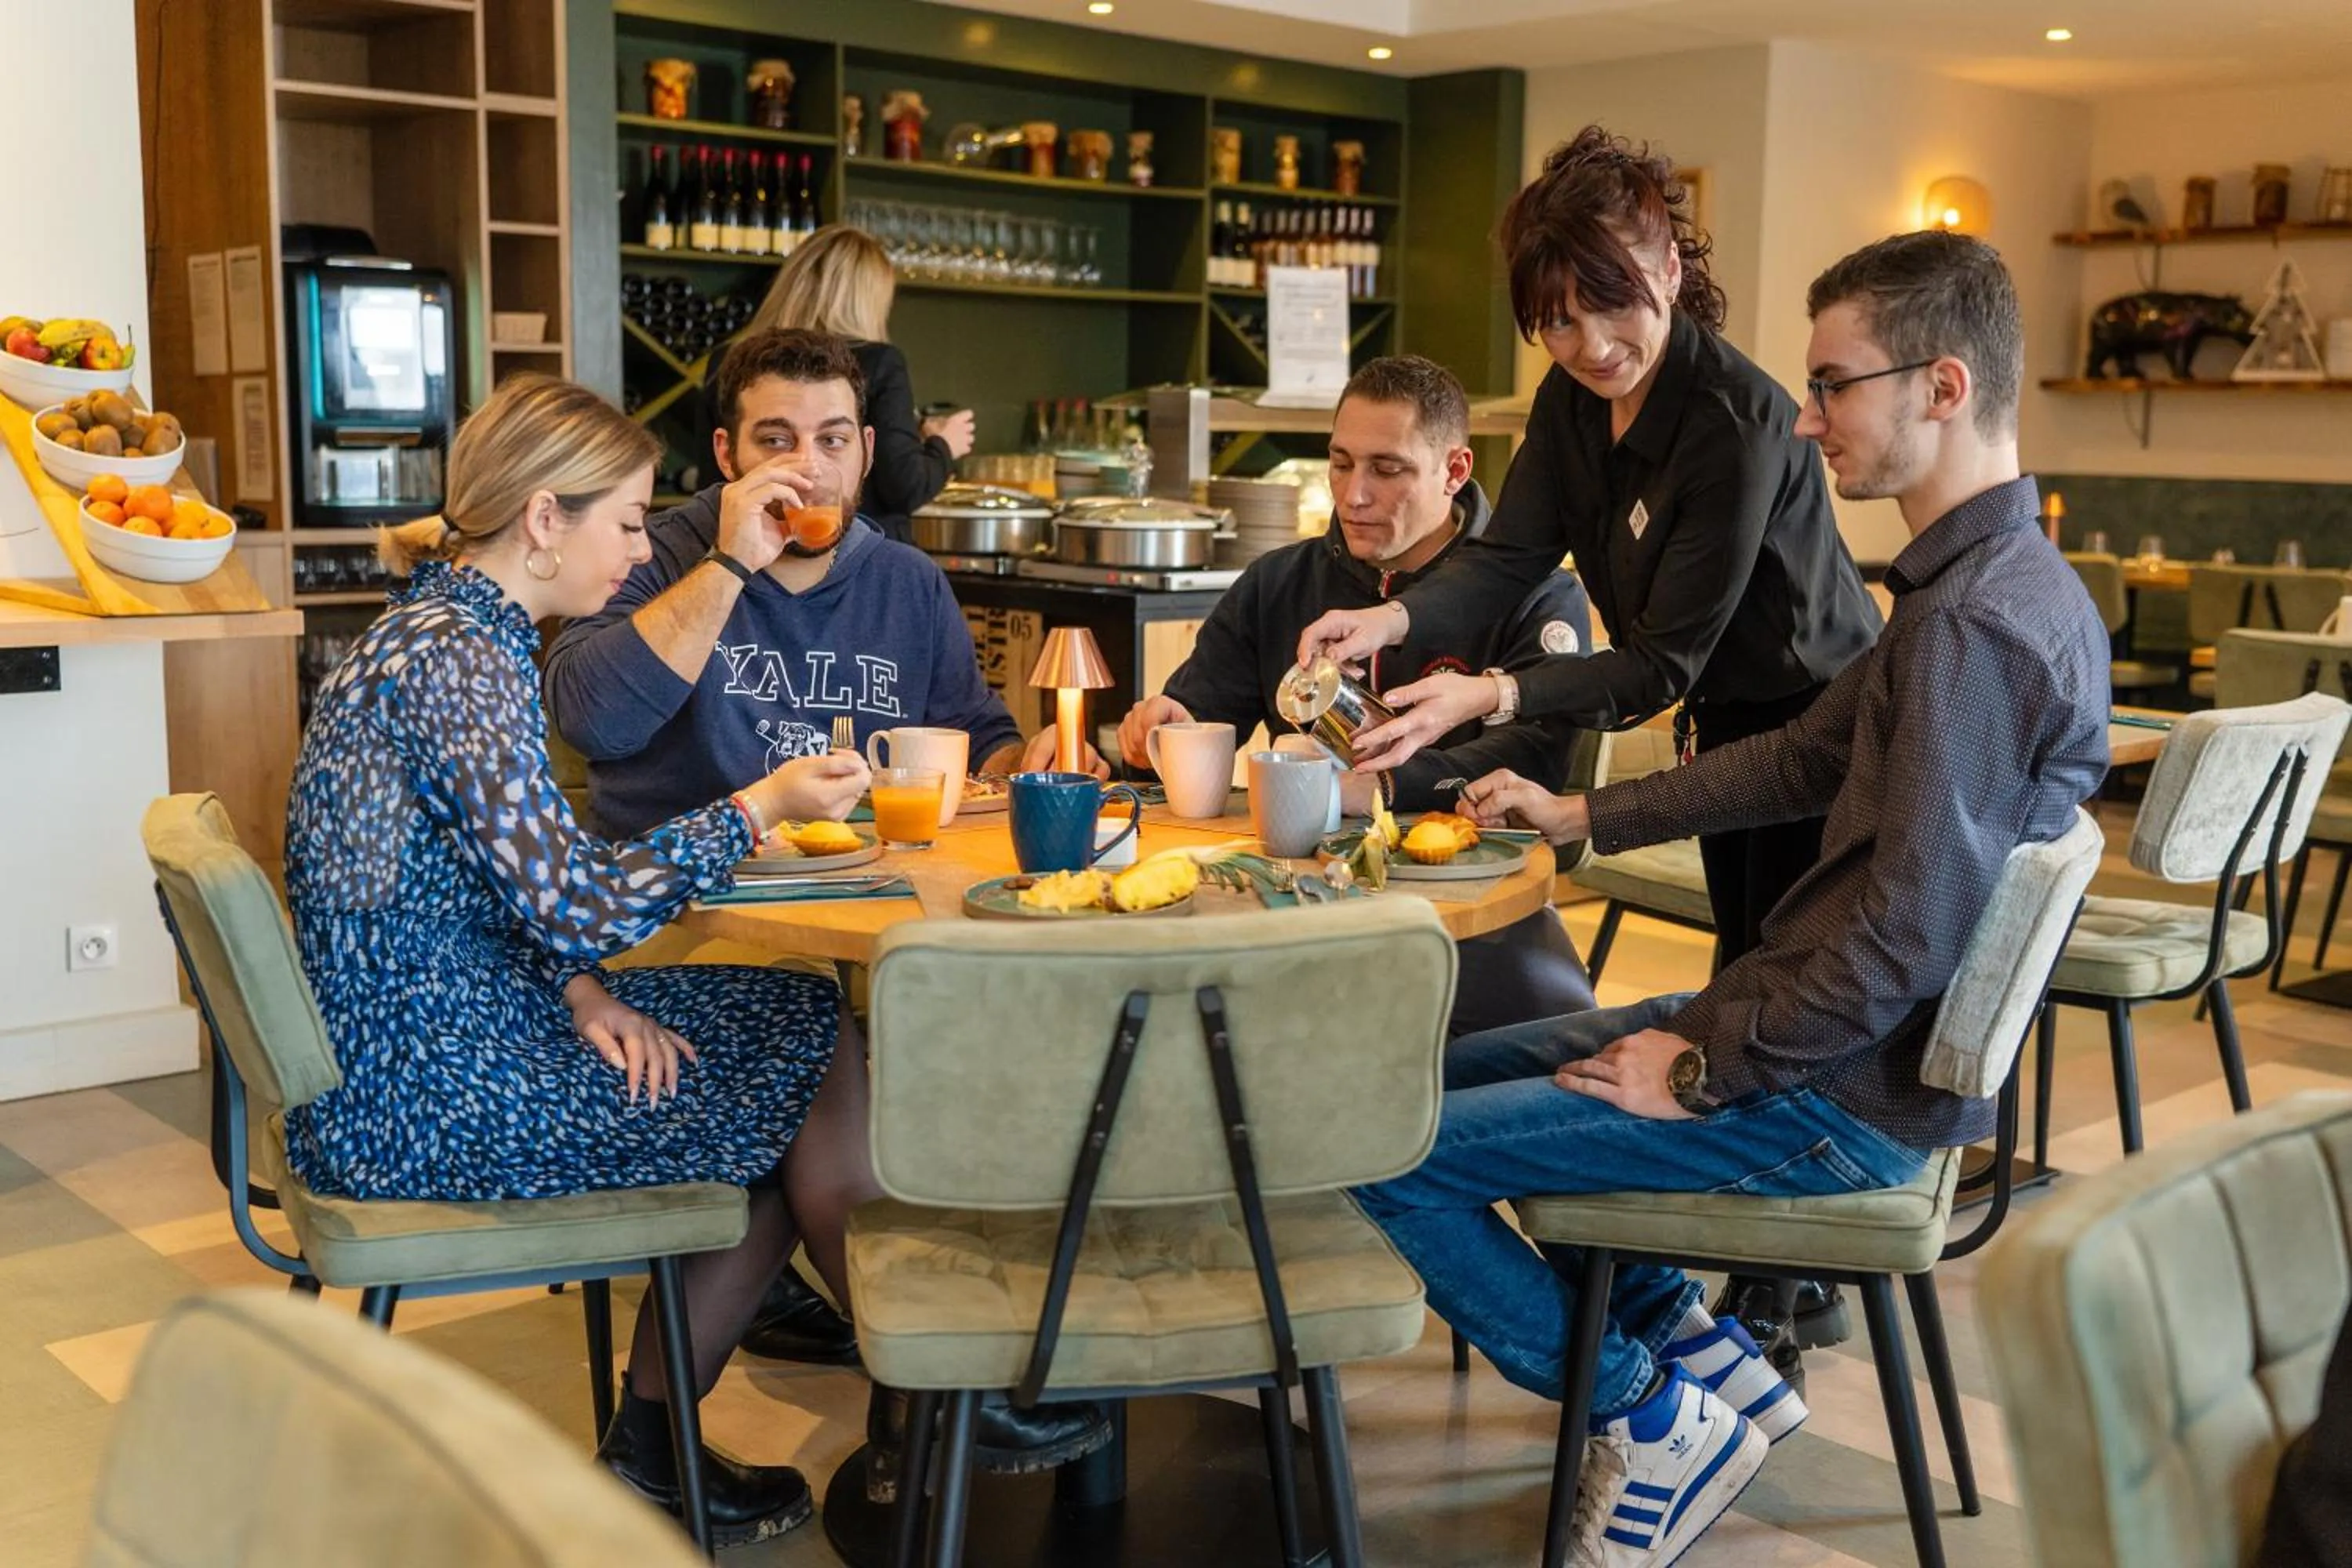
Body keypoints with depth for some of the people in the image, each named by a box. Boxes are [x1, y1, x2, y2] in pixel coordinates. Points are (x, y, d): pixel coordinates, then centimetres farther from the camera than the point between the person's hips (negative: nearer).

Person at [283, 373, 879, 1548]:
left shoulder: (440, 632, 11)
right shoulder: (461, 661, -21)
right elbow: (573, 902, -26)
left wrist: (582, 989, -1)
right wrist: (762, 804, -14)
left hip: (410, 1044, 10)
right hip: (423, 1100, -10)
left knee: (801, 1032, 9)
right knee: (814, 1071, -3)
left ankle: (653, 1440, 16)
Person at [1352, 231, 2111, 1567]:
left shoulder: (1978, 622, -25)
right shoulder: (1996, 580, 9)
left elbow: (1904, 935, -28)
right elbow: (1805, 757, 18)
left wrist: (1701, 1068, -16)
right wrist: (1584, 816, 18)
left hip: (1846, 1098, -10)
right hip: (1840, 1036, 10)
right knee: (1449, 1069, 19)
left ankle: (1651, 1407, 8)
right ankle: (1703, 1354, 15)